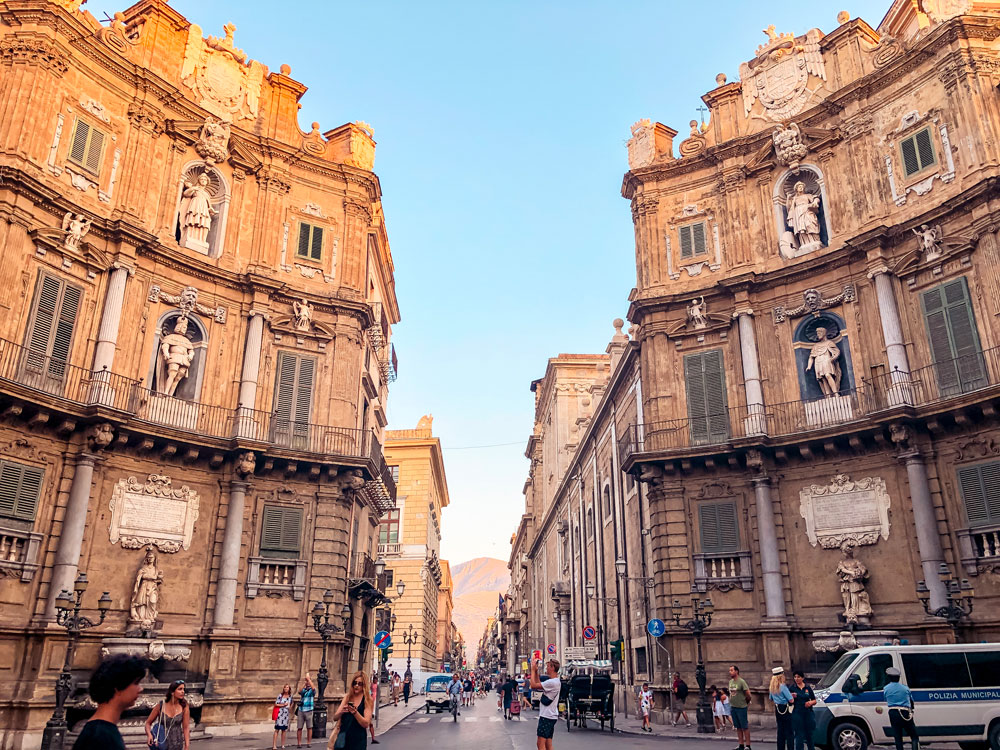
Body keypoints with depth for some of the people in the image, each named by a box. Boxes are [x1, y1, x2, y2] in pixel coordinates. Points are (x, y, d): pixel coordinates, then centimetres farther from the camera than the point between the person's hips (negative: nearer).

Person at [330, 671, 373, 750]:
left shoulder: (367, 700, -4)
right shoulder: (347, 697, 6)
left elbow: (366, 724, -11)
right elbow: (335, 718, 4)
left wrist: (355, 712, -24)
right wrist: (342, 711, -16)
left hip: (358, 740, -3)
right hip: (343, 737, 3)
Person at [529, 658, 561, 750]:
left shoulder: (552, 682, -20)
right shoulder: (556, 681, 12)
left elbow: (533, 685, -20)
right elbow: (539, 684, 21)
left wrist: (533, 670, -9)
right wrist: (536, 671, 15)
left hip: (546, 717, -10)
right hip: (551, 716, 10)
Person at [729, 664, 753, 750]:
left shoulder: (741, 681, -12)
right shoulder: (730, 682, 10)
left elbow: (748, 694, -9)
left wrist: (745, 703, 3)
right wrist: (731, 703, 13)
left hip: (741, 707, -7)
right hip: (732, 707, 7)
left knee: (745, 727, -1)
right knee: (738, 727, 11)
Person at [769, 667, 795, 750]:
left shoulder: (772, 687, 6)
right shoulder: (783, 687, -18)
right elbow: (791, 700, -18)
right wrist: (792, 696, 1)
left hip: (778, 710, 7)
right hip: (786, 711, -7)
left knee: (780, 732, 14)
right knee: (789, 732, 0)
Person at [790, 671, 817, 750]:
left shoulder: (808, 688, 8)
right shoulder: (792, 688, 0)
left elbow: (814, 701, 13)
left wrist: (811, 702, -9)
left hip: (808, 714, 3)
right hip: (797, 714, -3)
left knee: (809, 734, 13)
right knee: (799, 735, -2)